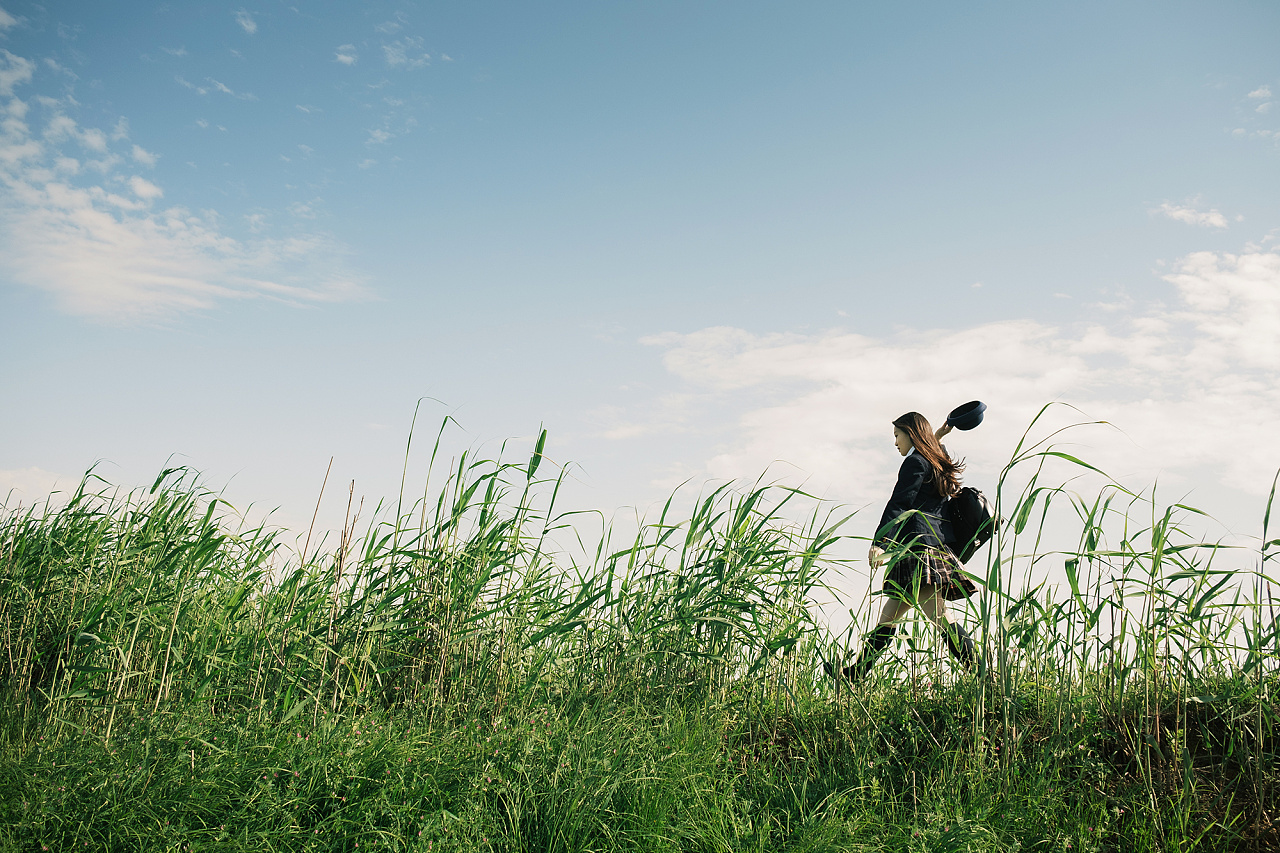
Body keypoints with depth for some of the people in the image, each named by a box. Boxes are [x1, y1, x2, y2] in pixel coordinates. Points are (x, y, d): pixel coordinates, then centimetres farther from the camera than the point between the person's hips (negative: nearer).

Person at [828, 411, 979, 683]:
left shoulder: (915, 462, -4)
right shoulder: (935, 464, 23)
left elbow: (898, 505, -16)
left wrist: (879, 543, -24)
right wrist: (936, 438, 48)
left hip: (919, 545, -10)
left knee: (939, 618, -15)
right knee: (889, 616, 11)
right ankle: (856, 672, 16)